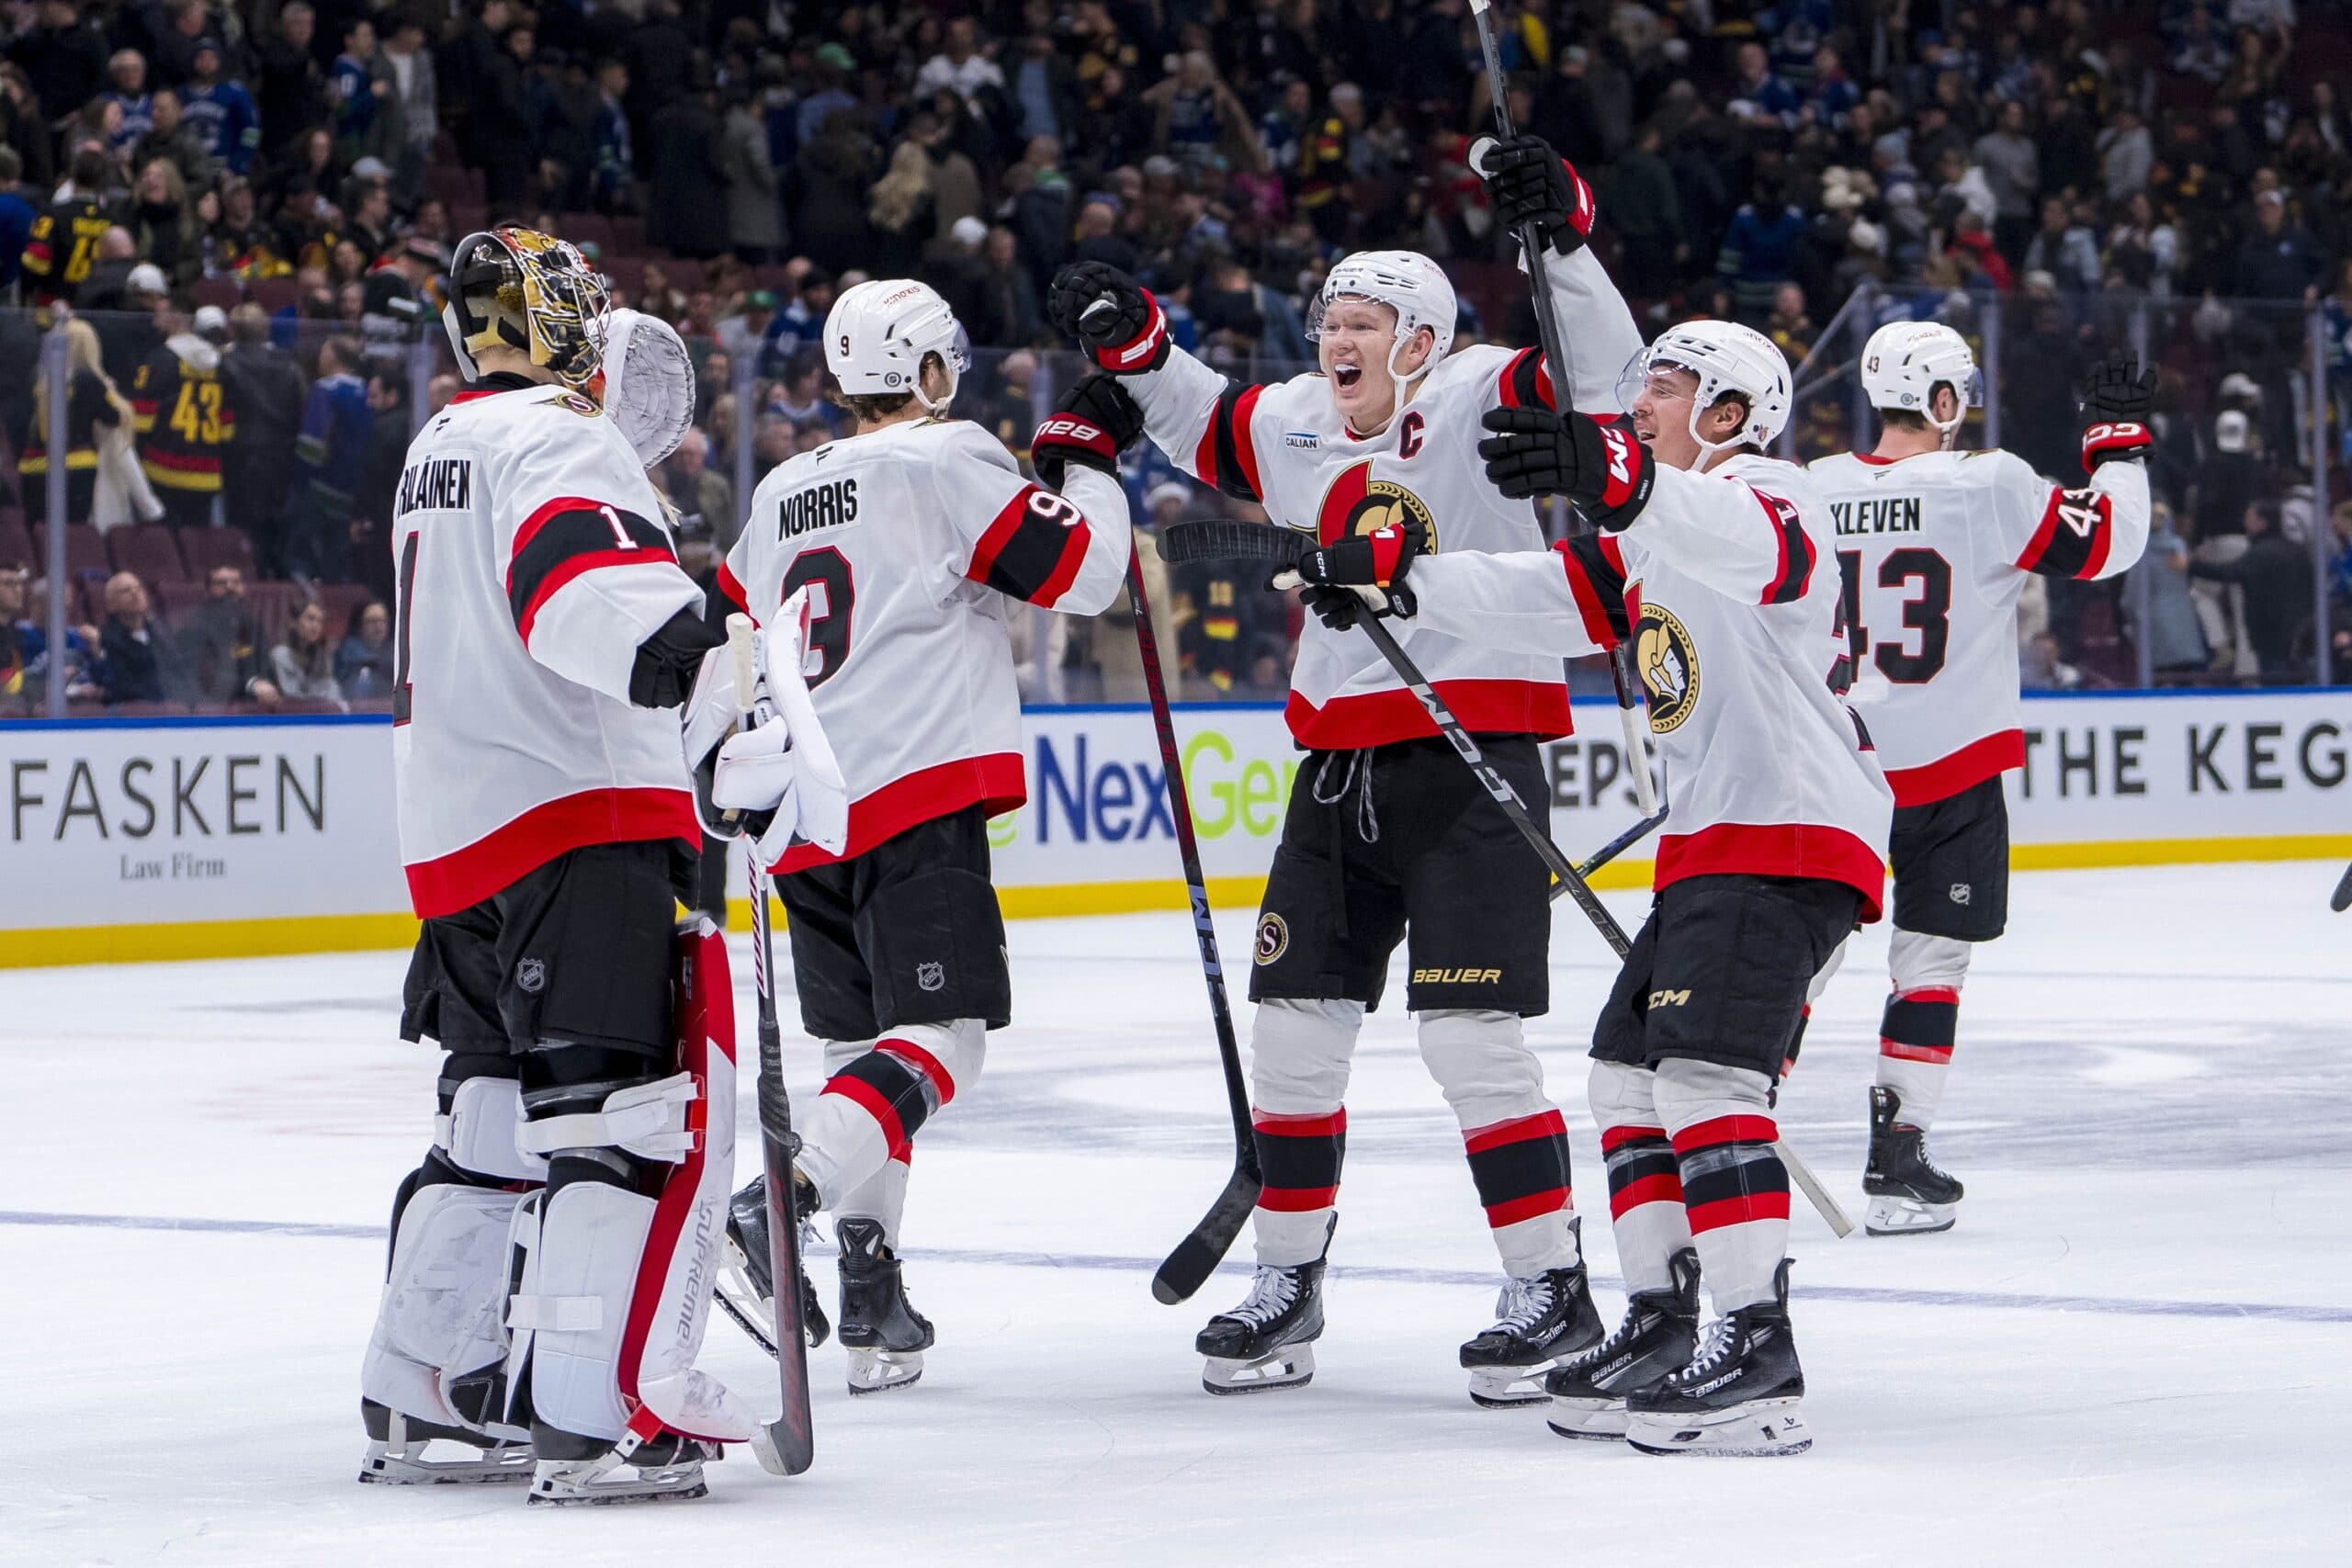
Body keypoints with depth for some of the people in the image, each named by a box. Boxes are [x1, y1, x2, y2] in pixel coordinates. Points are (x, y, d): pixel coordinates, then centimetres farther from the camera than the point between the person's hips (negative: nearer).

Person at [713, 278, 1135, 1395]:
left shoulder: (781, 494, 19)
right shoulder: (948, 460, -2)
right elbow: (1079, 572, -6)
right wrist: (1085, 457, 9)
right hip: (915, 798, -8)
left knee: (864, 1044, 15)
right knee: (942, 1037, -11)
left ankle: (870, 1301, 11)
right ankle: (780, 1198, -31)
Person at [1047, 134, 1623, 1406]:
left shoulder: (1480, 401, -8)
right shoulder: (1293, 427, 10)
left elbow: (1601, 378, -23)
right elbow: (1199, 424, 29)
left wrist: (1561, 240, -34)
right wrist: (1132, 342, 13)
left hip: (1472, 761, -7)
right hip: (1337, 766, 7)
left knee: (1471, 1034, -11)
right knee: (1293, 1027, 8)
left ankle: (1553, 1290, -1)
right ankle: (1288, 1286, 20)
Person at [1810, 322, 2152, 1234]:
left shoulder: (1810, 493, 3)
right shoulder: (1987, 485, -11)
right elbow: (2110, 541, -6)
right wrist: (2118, 440, 8)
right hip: (1947, 766, -4)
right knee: (1930, 959, 4)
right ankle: (1897, 1162, 2)